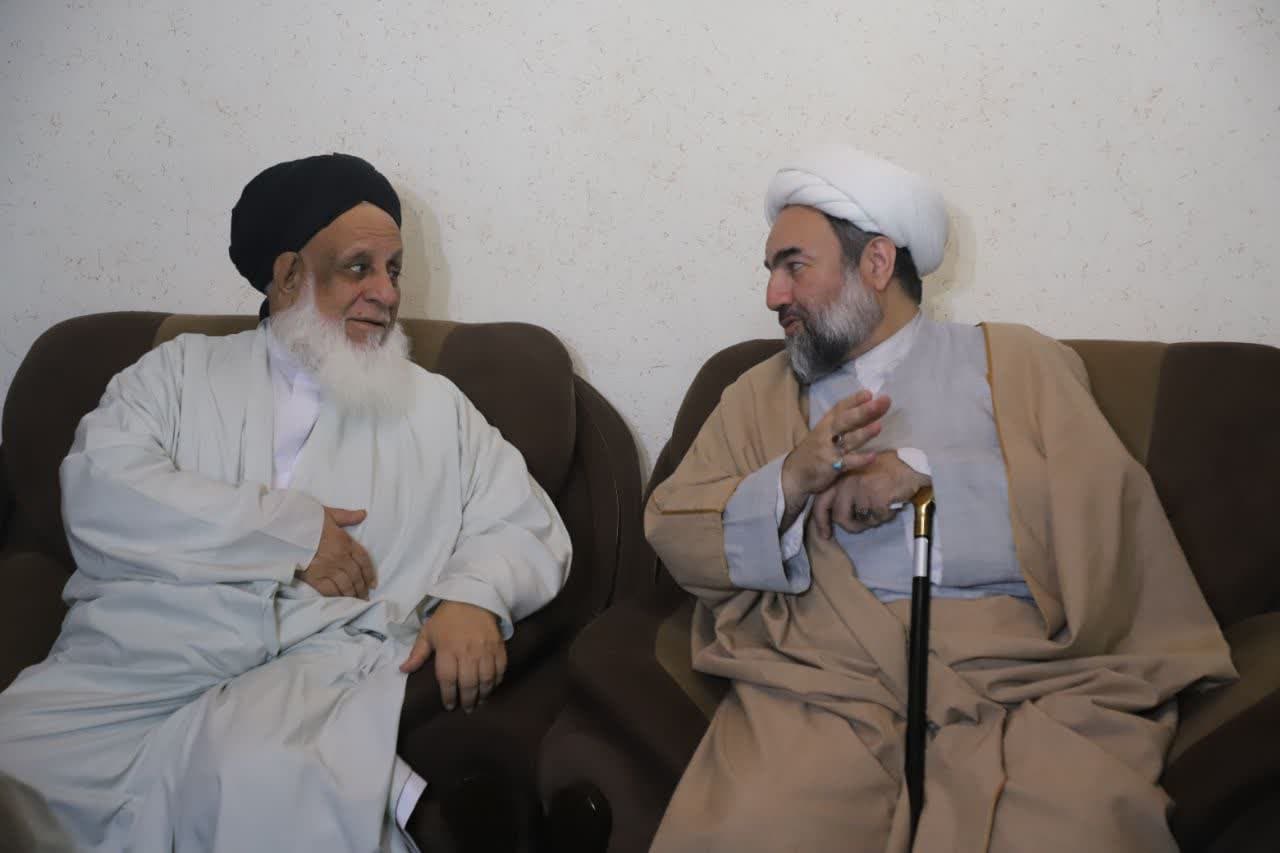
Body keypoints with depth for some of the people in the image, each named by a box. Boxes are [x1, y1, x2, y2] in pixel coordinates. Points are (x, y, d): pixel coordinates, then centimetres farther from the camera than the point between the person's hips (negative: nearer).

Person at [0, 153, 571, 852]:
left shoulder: (437, 407, 21)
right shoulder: (180, 370, 16)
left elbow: (529, 528, 17)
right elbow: (98, 490, -1)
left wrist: (474, 596, -7)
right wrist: (290, 530, -6)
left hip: (328, 663, -2)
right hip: (137, 655, 3)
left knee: (262, 781, -37)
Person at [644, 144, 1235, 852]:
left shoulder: (1015, 361, 16)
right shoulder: (759, 394, 22)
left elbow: (1107, 497, 0)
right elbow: (672, 534, 10)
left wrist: (923, 471, -8)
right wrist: (790, 482, -8)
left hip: (1023, 679, -1)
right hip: (824, 687, 1)